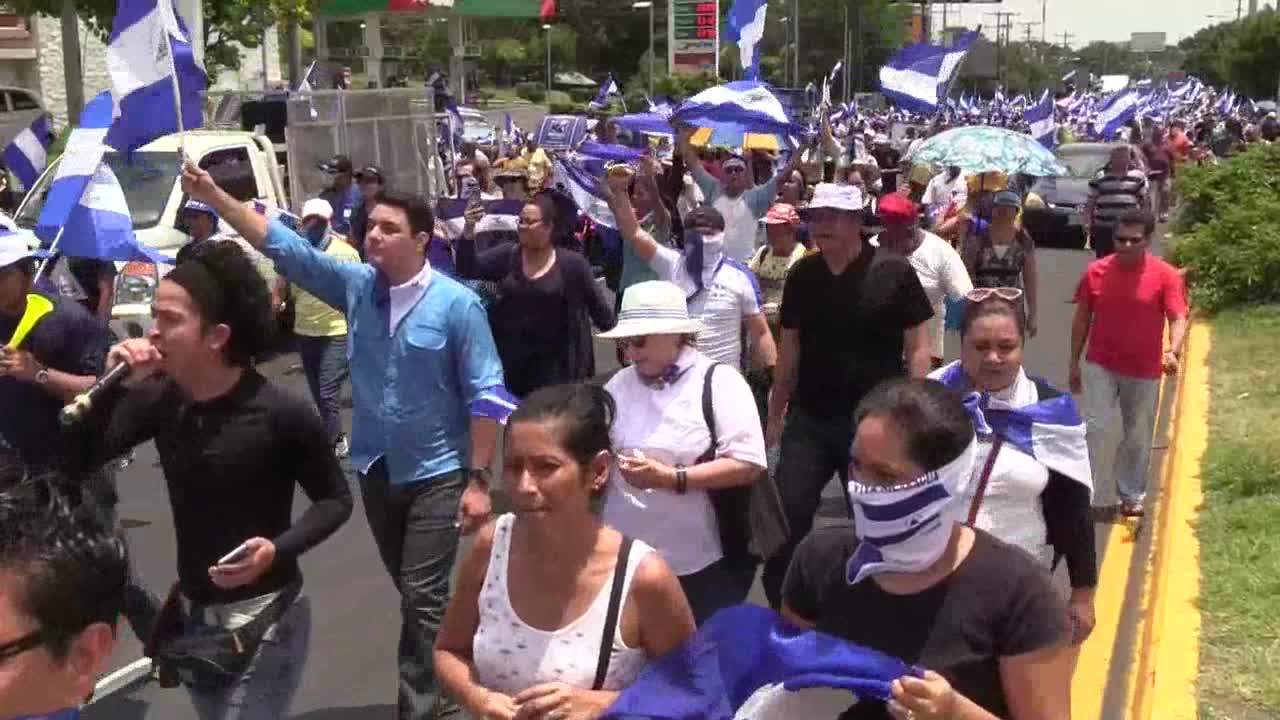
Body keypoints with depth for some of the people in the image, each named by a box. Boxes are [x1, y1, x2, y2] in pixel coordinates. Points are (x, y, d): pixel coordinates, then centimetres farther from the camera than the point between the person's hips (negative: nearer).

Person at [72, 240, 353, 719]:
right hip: (191, 611, 6)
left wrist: (278, 549, -25)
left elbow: (335, 499, -9)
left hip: (263, 615, -6)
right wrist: (113, 386, -19)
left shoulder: (279, 413, -18)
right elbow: (81, 458, -7)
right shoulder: (159, 397, -4)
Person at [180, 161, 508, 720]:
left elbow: (484, 396, -13)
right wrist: (213, 196, -15)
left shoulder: (457, 304, -14)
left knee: (423, 598, -2)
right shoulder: (356, 285, -1)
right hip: (376, 472, 5)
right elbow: (282, 245, -5)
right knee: (411, 594, 19)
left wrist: (478, 480, -15)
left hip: (436, 476, -5)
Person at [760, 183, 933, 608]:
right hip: (807, 418, 3)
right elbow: (790, 348, 10)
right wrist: (775, 416, 11)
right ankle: (781, 608, 18)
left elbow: (917, 348, -6)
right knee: (787, 514, 1)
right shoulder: (802, 275, 3)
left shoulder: (894, 273, -9)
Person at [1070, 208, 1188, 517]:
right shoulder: (1096, 271, -3)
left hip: (1144, 372, 0)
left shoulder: (1166, 275, -10)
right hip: (1100, 366, 0)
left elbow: (1178, 318, -14)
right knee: (1093, 428, -8)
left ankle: (1131, 496, 28)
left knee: (1137, 437, 12)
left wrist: (1173, 351, -34)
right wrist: (1074, 362, 6)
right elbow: (1082, 318, 5)